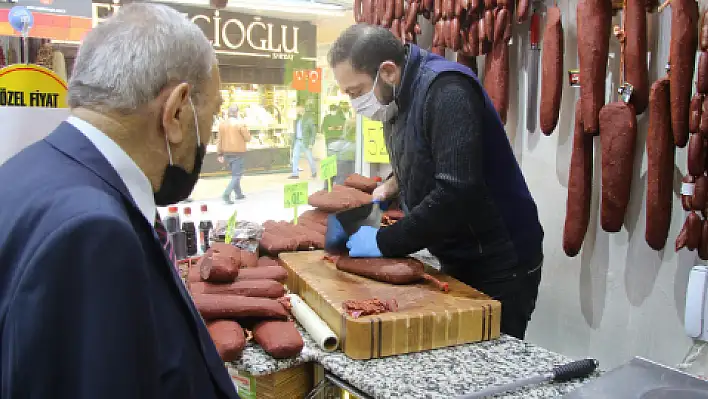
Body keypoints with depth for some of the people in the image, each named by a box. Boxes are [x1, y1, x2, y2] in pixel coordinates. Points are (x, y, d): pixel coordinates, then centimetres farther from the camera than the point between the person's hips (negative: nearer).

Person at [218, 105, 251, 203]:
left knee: (234, 174, 21)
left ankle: (238, 194, 29)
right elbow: (247, 138, -8)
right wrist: (245, 128, 9)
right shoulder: (240, 123, -12)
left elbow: (220, 140, 4)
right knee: (237, 175, -1)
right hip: (238, 153, -6)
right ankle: (226, 194, -17)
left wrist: (220, 154, 9)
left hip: (227, 153, 6)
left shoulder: (222, 124, 3)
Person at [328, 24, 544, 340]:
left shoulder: (447, 91, -24)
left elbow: (456, 193, -31)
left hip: (500, 266, -8)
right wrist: (393, 185, 1)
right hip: (457, 261, 9)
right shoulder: (400, 98, 4)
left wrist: (384, 243, -24)